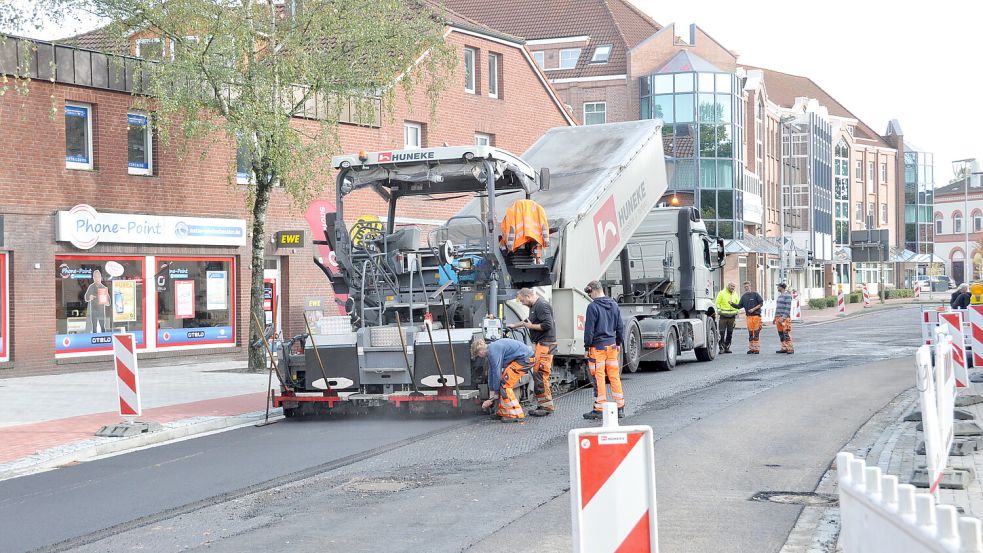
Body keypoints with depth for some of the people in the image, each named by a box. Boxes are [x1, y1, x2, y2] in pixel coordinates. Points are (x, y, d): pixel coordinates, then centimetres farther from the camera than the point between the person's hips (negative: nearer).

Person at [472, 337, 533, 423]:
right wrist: (491, 396, 24)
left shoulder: (493, 351, -18)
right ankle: (503, 412, 19)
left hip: (524, 358, -10)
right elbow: (491, 372, 21)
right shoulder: (490, 352, 14)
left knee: (505, 384, -11)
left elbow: (496, 373, -16)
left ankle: (516, 414, -11)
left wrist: (495, 394, -5)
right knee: (503, 382, 12)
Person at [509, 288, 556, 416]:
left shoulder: (542, 306, -13)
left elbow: (547, 324, -23)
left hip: (545, 344, -11)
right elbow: (529, 320, 39)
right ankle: (541, 405, 15)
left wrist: (530, 326, -11)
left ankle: (547, 406, -9)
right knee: (537, 375, 10)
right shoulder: (534, 306, 20)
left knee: (540, 375, -12)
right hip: (538, 344, 11)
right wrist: (514, 326, 45)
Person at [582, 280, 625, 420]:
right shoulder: (614, 305, 8)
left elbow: (589, 329, -12)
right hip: (612, 345, 6)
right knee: (615, 377, 10)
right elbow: (620, 326, 15)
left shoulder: (593, 306, -13)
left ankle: (599, 410, 1)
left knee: (598, 378, -2)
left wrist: (587, 345, -3)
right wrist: (619, 342, 23)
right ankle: (620, 408, 14)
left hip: (598, 347, -6)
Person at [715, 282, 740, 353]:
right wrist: (718, 310, -10)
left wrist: (736, 313, 9)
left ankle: (727, 348, 13)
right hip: (723, 316, -4)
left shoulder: (735, 295, 12)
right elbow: (718, 303, 0)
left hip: (732, 316, 4)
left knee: (730, 333, 6)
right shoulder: (722, 293, -1)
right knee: (722, 332, -8)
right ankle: (721, 348, -7)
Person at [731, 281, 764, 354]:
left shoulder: (755, 294, -2)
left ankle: (756, 348, -3)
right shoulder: (744, 296, 12)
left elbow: (761, 303, -2)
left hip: (756, 315, -5)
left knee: (756, 333, -6)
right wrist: (732, 304, -4)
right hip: (749, 316, 5)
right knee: (750, 333, 5)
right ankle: (751, 348, 10)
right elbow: (739, 306, 13)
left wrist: (753, 309, -11)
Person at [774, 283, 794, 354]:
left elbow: (788, 307, -16)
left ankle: (790, 349, -12)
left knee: (786, 333, -13)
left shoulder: (787, 295, -10)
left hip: (785, 317, -9)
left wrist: (784, 317, -22)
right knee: (781, 334, 7)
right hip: (779, 317, 9)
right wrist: (775, 317, 19)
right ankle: (784, 348, 10)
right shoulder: (780, 295, 18)